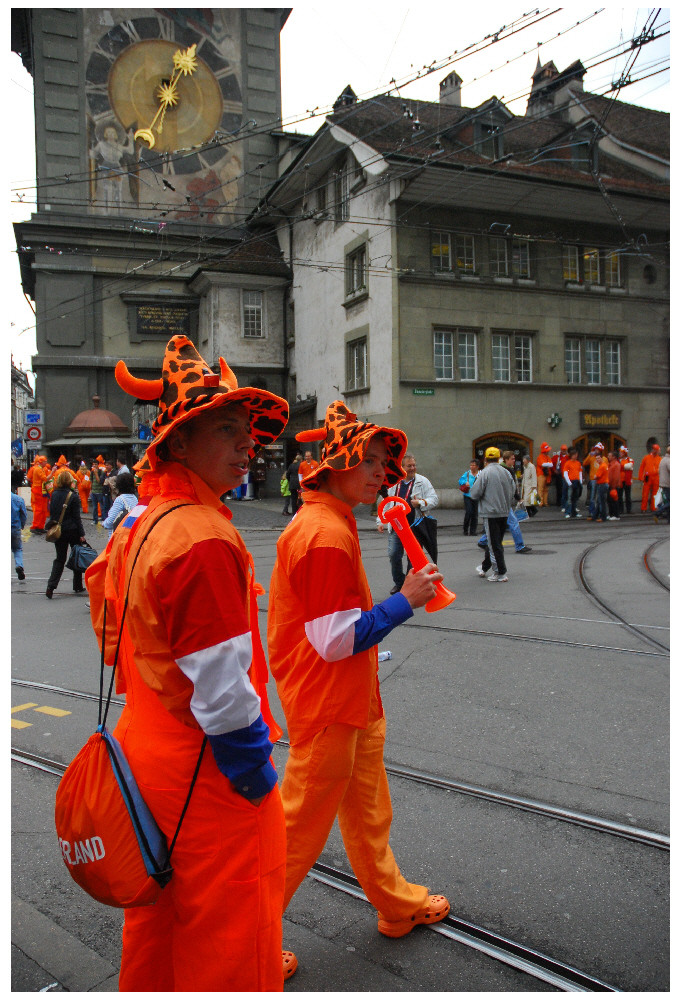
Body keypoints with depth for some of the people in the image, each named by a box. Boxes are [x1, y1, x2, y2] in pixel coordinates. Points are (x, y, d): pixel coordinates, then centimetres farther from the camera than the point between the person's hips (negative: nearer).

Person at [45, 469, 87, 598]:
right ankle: (78, 587, 17)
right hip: (73, 531, -4)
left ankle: (51, 586, -6)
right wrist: (81, 534, -7)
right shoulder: (73, 496, -12)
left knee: (59, 559, 10)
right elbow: (77, 517, -12)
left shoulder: (54, 494, 1)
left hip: (58, 531, 4)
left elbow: (51, 512, 7)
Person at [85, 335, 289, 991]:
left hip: (146, 752, 9)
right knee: (230, 945, 10)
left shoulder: (137, 523, 6)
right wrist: (257, 775, -15)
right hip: (208, 773, -9)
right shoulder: (204, 536, -25)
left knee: (156, 933, 26)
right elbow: (220, 689, -24)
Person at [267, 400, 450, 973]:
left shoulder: (327, 524, 8)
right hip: (327, 708, -10)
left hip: (354, 700, 10)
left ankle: (398, 906, 44)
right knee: (299, 827, 7)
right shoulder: (326, 534, -25)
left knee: (369, 812, 25)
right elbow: (336, 641, -26)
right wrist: (405, 601, -21)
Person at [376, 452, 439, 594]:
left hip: (415, 527, -2)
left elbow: (434, 499, -2)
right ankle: (398, 582, 20)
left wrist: (421, 503, -20)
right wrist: (380, 521, 9)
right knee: (393, 555, 1)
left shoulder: (422, 482, 1)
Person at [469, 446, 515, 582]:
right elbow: (512, 491, 10)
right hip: (504, 512, 6)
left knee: (494, 543, -1)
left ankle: (500, 573, 1)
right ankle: (484, 567, 32)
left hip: (490, 513, -6)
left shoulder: (485, 473, -13)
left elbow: (475, 493, -14)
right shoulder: (506, 472, 4)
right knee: (492, 541, 18)